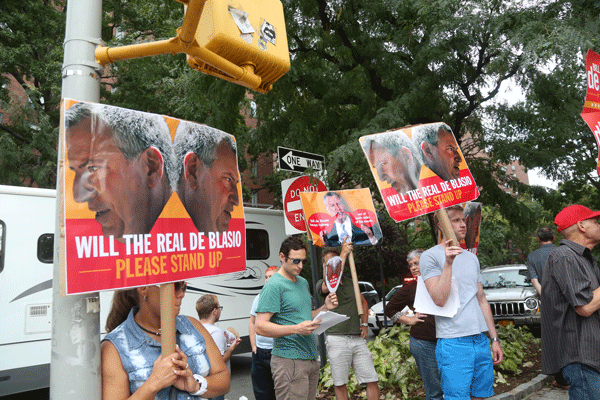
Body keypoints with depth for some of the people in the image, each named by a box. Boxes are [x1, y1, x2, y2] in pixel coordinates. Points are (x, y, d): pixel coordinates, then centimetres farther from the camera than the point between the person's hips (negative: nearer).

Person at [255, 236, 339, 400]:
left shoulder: (303, 283, 15)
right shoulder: (273, 286, -13)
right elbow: (260, 327, -18)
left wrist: (324, 308, 5)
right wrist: (296, 329, -27)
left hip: (311, 358, 8)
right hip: (289, 361, -8)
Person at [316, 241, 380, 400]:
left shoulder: (350, 282, 18)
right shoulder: (321, 284, 1)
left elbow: (363, 302, 30)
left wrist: (364, 323, 13)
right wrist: (344, 254, -16)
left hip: (358, 339, 4)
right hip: (337, 340, -4)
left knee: (372, 381, 2)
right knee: (340, 384, 3)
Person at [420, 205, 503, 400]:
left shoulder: (472, 257, 15)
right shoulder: (430, 256, -7)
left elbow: (481, 299, 19)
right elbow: (440, 299, -17)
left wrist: (495, 339, 16)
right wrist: (448, 263, -23)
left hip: (481, 340, 7)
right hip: (453, 343, -6)